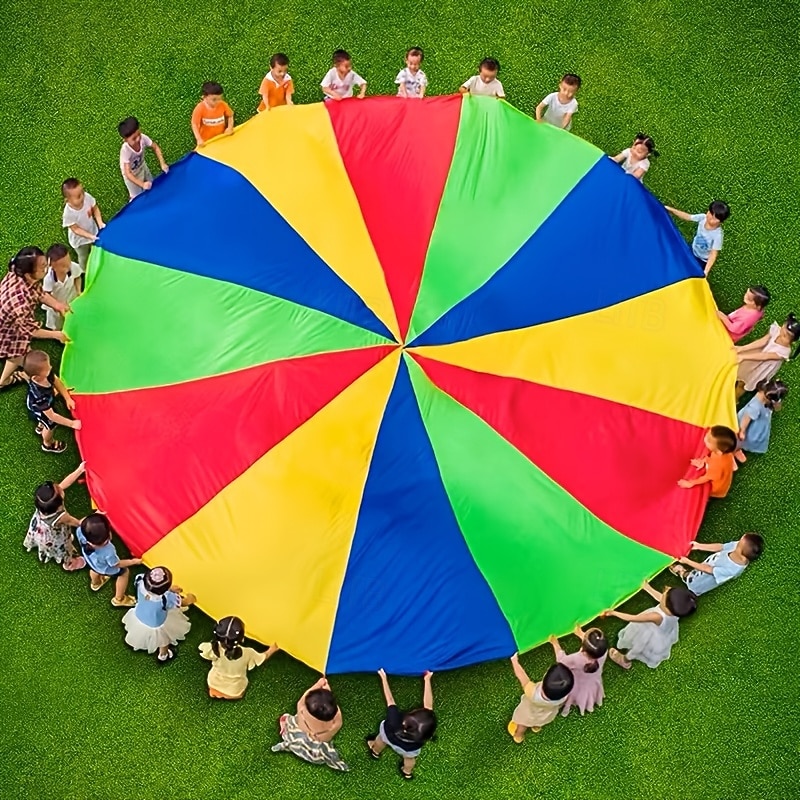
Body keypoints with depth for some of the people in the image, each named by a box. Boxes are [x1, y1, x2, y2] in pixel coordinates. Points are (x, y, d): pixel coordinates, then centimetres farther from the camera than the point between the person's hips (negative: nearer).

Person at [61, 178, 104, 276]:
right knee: (84, 258, 26)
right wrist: (91, 236, -32)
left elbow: (95, 209, -11)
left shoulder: (87, 197, -31)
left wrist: (100, 223, -23)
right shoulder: (68, 214, -41)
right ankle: (85, 272, 57)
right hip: (80, 240, -4)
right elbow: (76, 229, -27)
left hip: (93, 231, 4)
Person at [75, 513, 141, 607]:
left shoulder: (81, 533, -42)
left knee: (94, 569, 40)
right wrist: (133, 561, -12)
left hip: (91, 562, 4)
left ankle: (95, 583, 74)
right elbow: (117, 564, -25)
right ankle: (118, 599, 46)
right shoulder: (108, 552, -47)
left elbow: (82, 523, -16)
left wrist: (94, 516, -17)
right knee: (124, 572, 27)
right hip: (107, 570, -4)